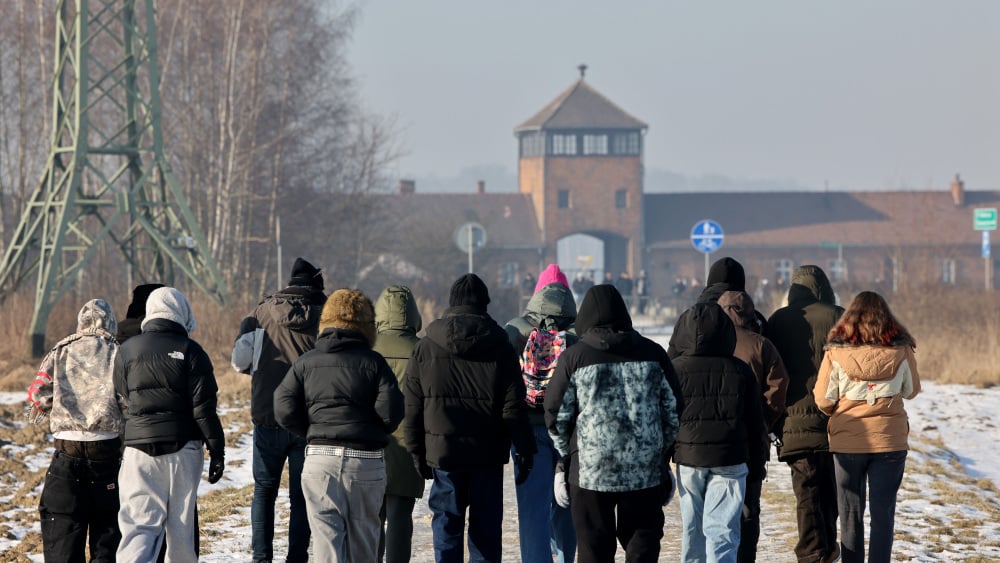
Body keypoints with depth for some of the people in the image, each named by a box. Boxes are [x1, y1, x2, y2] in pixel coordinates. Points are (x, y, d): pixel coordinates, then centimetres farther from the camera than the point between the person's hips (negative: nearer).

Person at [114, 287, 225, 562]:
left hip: (139, 447, 1)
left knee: (139, 524, -5)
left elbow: (122, 399, 14)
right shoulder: (190, 351, -4)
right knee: (181, 524, 12)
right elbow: (204, 407, -8)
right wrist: (217, 450, -4)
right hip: (183, 447, -1)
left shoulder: (127, 351, 5)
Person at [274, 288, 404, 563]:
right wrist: (372, 433, 11)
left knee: (326, 535, -2)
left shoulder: (306, 362, 5)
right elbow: (392, 412, -9)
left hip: (320, 459, 1)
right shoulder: (373, 362, -1)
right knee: (363, 537, 12)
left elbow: (284, 411, -1)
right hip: (367, 460, 0)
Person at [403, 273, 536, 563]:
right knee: (486, 530, 5)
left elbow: (412, 407, 3)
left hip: (442, 452, 1)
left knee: (447, 527, 5)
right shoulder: (500, 348, -2)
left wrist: (417, 451, 10)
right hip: (488, 455, 0)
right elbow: (513, 408, -4)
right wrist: (524, 451, 2)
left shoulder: (425, 348, 1)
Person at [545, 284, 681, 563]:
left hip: (590, 470, -2)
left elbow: (556, 415, 0)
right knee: (643, 540, 9)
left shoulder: (573, 357, -4)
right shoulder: (653, 353, 3)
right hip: (646, 471, 2)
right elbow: (673, 410, 8)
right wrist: (662, 454, 20)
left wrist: (568, 453, 16)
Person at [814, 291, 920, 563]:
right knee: (883, 514, 4)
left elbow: (823, 400, -3)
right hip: (890, 441, 0)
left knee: (850, 515, 10)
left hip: (847, 442, 0)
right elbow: (911, 390, 10)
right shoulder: (901, 351, -5)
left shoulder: (836, 352, -8)